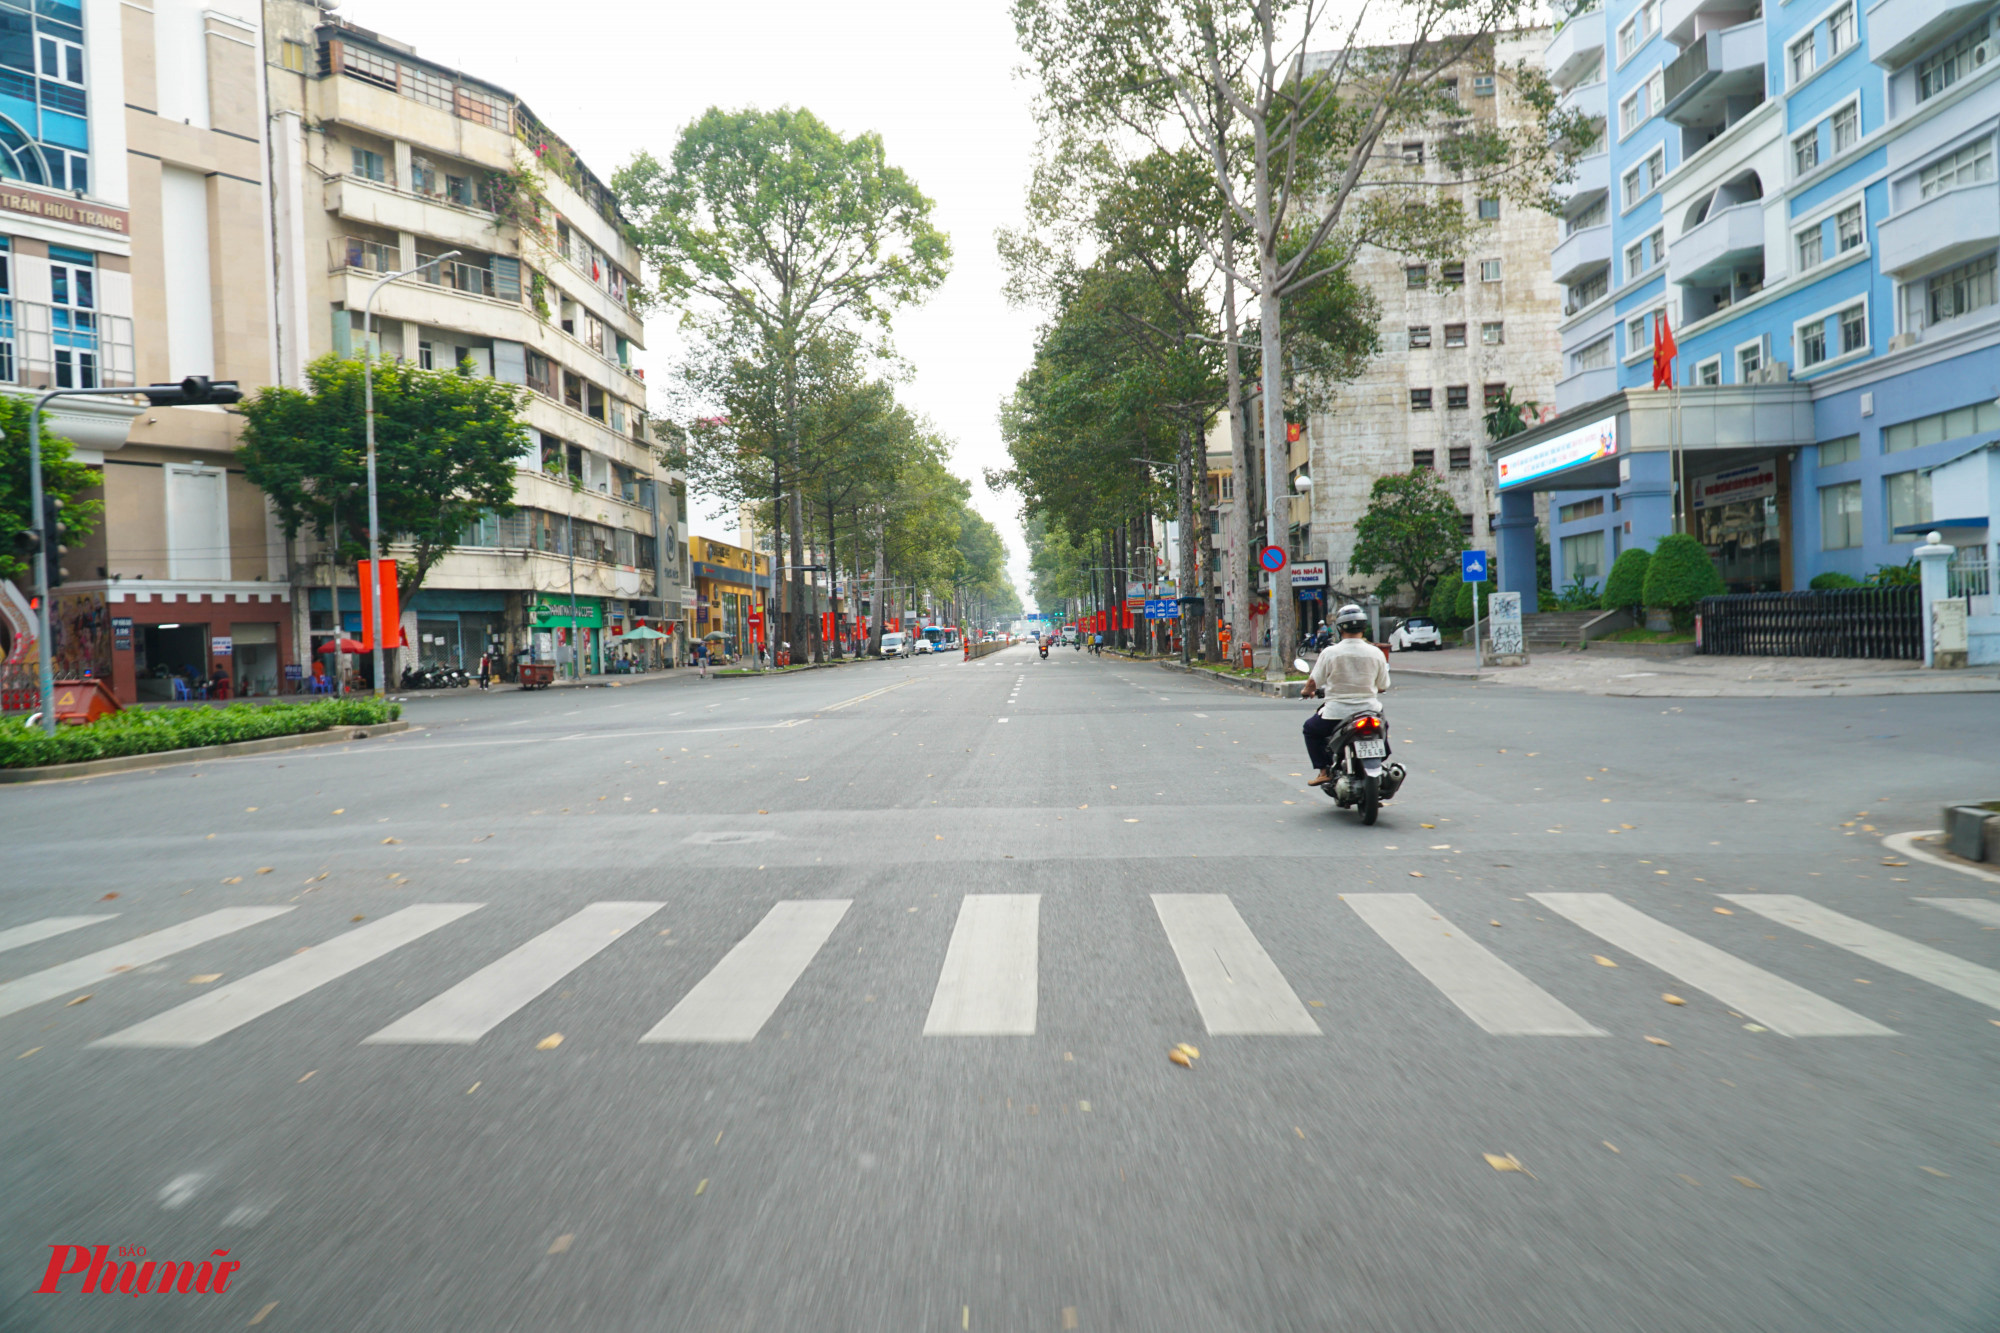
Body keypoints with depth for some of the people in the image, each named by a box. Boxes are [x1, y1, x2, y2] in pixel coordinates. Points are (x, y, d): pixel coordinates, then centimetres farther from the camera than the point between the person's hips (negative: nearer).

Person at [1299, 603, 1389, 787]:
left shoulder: (1330, 652, -10)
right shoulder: (1376, 653, -3)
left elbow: (1314, 682, -6)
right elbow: (1383, 686, 6)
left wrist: (1307, 691, 18)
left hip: (1337, 712, -3)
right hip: (1369, 709, 3)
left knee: (1310, 729, 24)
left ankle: (1323, 770, 12)